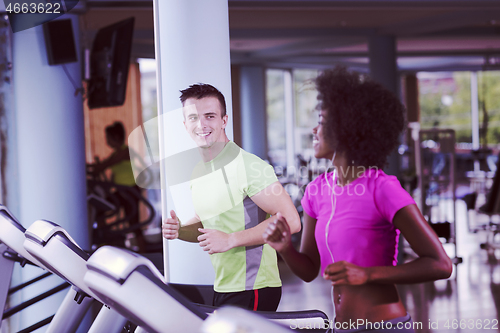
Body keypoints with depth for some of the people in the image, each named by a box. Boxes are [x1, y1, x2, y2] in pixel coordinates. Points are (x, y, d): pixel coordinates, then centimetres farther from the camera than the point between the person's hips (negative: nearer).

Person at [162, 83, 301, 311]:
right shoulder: (198, 172, 12)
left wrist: (230, 240, -22)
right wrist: (179, 230, 3)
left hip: (253, 291, -8)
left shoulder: (248, 166, -15)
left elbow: (290, 220, -20)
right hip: (222, 291, 8)